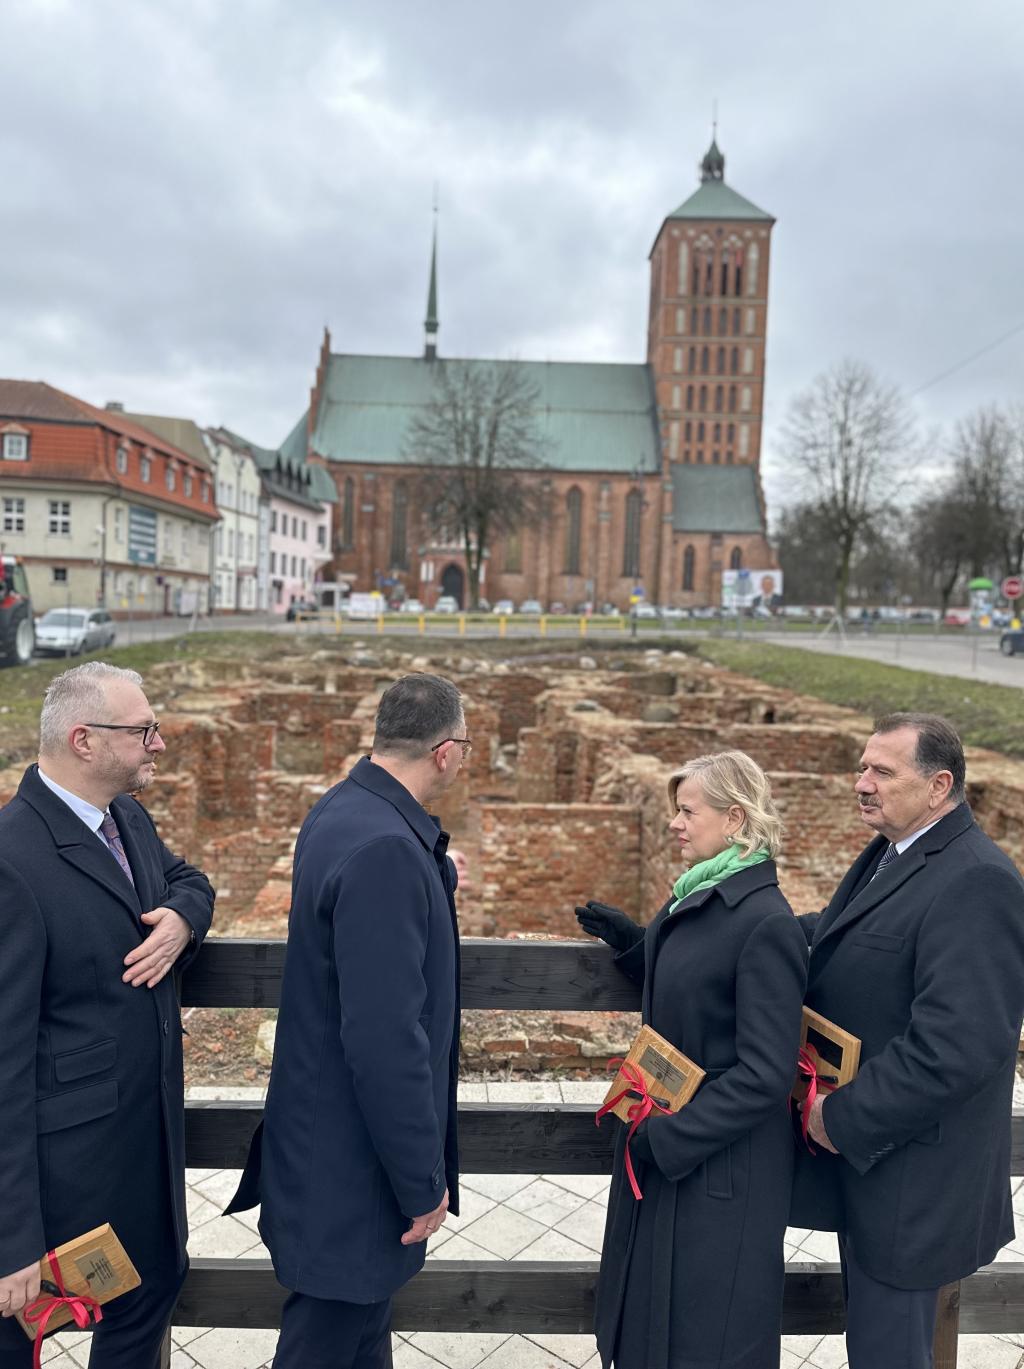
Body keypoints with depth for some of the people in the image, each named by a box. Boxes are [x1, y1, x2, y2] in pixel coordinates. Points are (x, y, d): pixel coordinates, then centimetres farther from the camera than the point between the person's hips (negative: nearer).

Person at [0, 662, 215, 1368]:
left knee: (154, 1284, 25)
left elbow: (187, 878, 18)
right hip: (64, 1152, -8)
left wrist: (183, 918, -9)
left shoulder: (129, 816, -1)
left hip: (151, 1123, 8)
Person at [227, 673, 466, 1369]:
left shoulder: (343, 810, 1)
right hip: (354, 1160, -9)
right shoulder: (385, 850, -29)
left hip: (328, 1126, 9)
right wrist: (424, 1183, -19)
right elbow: (386, 1038, -29)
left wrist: (433, 873, 2)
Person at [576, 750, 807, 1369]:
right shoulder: (697, 898, 3)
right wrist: (628, 939, 3)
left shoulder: (767, 924, -24)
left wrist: (670, 1138, -19)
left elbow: (765, 1075, -23)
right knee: (647, 1319, 23)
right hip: (661, 1146, 8)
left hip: (718, 1167, -8)